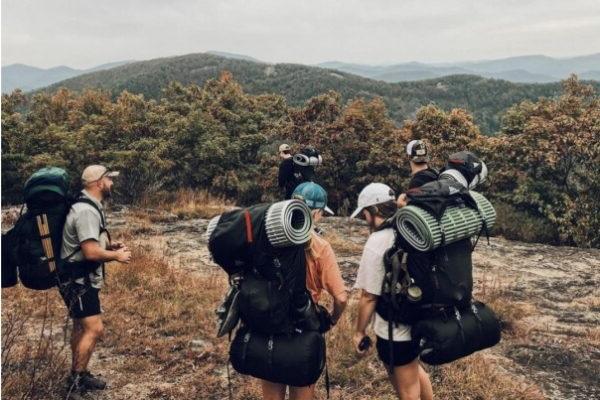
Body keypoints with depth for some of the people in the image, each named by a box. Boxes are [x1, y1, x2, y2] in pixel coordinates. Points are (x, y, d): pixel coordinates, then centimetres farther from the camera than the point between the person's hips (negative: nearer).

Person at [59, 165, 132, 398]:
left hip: (82, 280, 11)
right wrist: (116, 256, -13)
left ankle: (79, 377, 31)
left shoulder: (90, 207, 11)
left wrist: (110, 245, 9)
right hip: (78, 281, -11)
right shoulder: (86, 211, -23)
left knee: (81, 328, 18)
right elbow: (91, 252, -29)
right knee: (94, 329, -12)